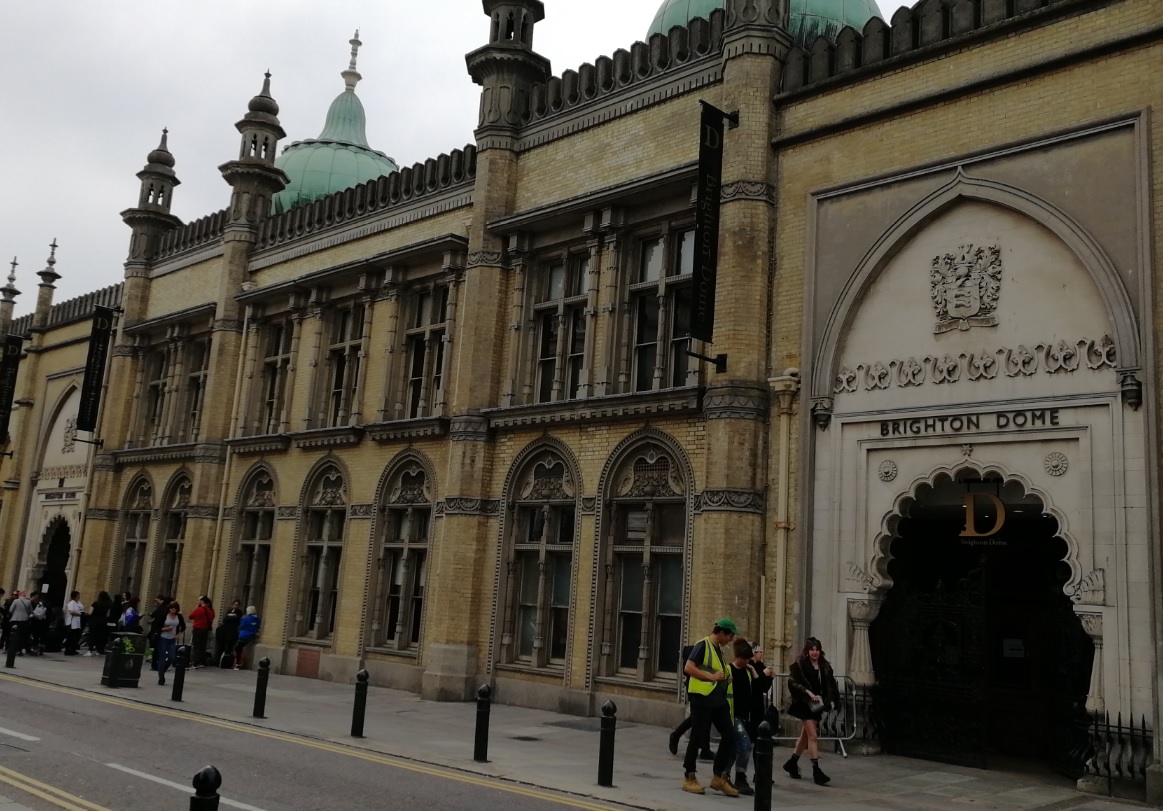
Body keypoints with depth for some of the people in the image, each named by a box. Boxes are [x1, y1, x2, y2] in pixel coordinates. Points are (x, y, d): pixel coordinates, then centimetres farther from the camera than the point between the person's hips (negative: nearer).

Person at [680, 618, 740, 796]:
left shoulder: (718, 649, 18)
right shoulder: (703, 645, -9)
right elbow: (688, 668, -19)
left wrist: (724, 679, 11)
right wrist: (711, 676, -19)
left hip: (718, 698, 9)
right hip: (702, 697, -9)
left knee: (729, 735, 3)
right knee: (698, 737, -2)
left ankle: (719, 776, 13)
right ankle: (689, 778, 10)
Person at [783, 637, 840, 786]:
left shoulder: (825, 666, 8)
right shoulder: (799, 665, -8)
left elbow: (831, 685, 13)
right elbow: (792, 682, -15)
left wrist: (832, 700, -2)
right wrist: (808, 692, -26)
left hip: (817, 705, 6)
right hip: (805, 704, -6)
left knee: (805, 735, 15)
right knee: (813, 736, -11)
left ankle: (792, 763, 31)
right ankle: (816, 770, -9)